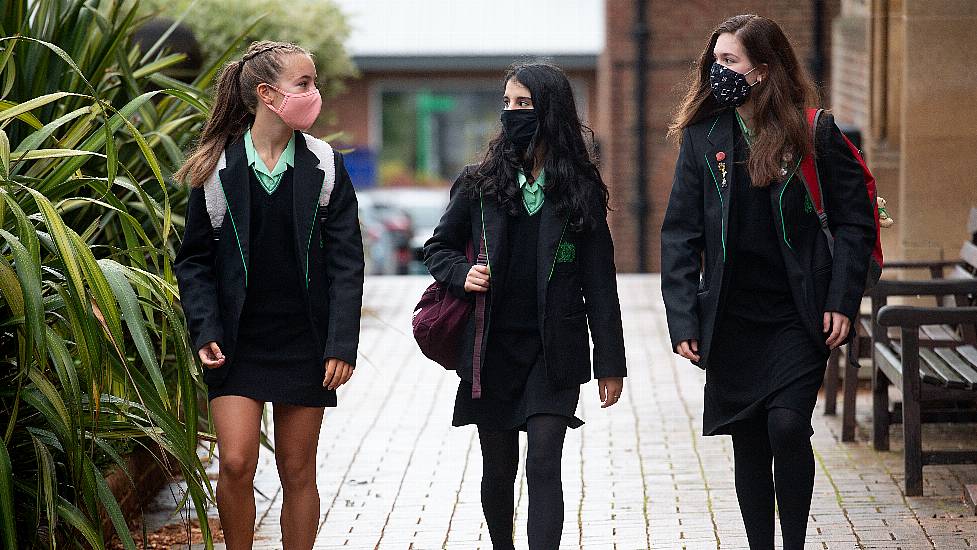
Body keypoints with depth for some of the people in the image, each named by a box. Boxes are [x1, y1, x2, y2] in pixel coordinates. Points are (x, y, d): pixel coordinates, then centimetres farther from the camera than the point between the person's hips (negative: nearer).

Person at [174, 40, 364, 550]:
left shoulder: (324, 166, 0)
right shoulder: (218, 167, -2)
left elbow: (346, 261, -1)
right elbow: (194, 258, 3)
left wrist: (342, 344, -8)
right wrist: (205, 331, -9)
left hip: (304, 342, 1)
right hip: (238, 341, -1)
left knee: (298, 472, 6)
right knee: (236, 464, -11)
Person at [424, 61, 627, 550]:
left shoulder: (580, 190, 1)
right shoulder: (480, 183, 4)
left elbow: (599, 282, 2)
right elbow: (437, 247, 15)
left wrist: (610, 364, -1)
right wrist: (461, 274, -8)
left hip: (554, 351, -2)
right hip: (493, 349, 2)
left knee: (543, 465, -11)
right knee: (498, 469, 11)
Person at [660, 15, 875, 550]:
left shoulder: (814, 133, -3)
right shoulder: (703, 137, 3)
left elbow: (854, 221, 1)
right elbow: (680, 234, 4)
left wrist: (841, 301, -8)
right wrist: (683, 318, -4)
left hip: (798, 320, -2)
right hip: (731, 321, 3)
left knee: (788, 426, -15)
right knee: (749, 444, 7)